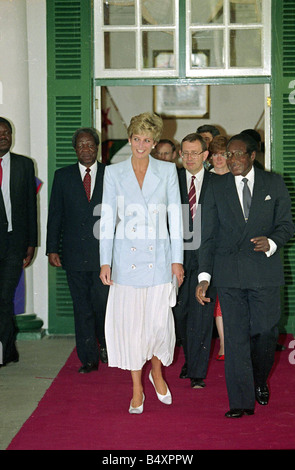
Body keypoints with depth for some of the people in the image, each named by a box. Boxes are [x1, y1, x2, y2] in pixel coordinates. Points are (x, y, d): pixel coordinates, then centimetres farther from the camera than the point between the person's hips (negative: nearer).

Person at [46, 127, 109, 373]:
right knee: (82, 308, 5)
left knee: (102, 303, -3)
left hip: (104, 253, -1)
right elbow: (55, 215, 7)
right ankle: (89, 359, 15)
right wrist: (52, 249, 1)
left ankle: (105, 343, 27)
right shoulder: (63, 176, 8)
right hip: (74, 255, 1)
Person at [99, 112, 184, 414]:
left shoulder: (168, 171, 4)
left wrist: (177, 259, 0)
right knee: (130, 321, 3)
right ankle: (137, 388, 17)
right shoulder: (114, 173, 3)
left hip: (159, 256, 0)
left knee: (160, 320, 0)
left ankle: (156, 372, 29)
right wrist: (105, 261, -4)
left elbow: (175, 216, 4)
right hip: (127, 257, 0)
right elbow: (107, 219, 2)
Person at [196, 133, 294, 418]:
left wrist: (271, 242, -17)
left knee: (266, 331, 1)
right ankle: (241, 401, 5)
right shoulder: (216, 187, 8)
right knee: (235, 336, -1)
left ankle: (260, 381, 31)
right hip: (229, 273, 0)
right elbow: (208, 234, 6)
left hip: (264, 268, 0)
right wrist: (204, 275, -2)